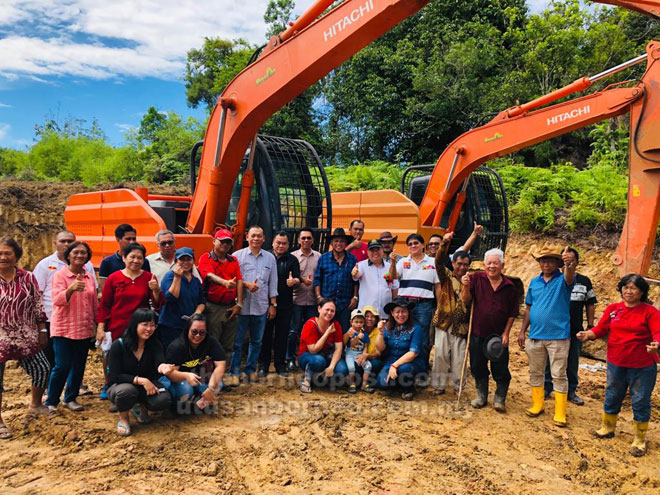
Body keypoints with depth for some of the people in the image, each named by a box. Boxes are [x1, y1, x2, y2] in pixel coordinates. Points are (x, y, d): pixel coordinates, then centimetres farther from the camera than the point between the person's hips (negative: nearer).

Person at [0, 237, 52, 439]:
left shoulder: (28, 277, 0)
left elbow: (38, 305, 5)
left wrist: (42, 330, 5)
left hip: (25, 337, 3)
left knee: (43, 369, 9)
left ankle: (35, 405, 35)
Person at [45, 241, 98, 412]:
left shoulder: (90, 277, 8)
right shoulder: (60, 275, -6)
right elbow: (57, 300, -20)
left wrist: (97, 324, 15)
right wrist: (71, 289, -38)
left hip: (84, 329, 5)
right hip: (64, 328, -5)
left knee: (79, 366, 9)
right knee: (62, 366, -5)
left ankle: (70, 399, 25)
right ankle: (51, 402, 12)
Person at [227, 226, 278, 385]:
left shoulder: (270, 258, 11)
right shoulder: (237, 255, 2)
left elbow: (273, 283, 12)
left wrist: (273, 304, 9)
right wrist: (247, 285, -16)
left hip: (261, 307, 3)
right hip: (241, 306, -3)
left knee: (256, 341, 10)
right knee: (237, 341, 1)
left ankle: (251, 370, 25)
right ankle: (234, 372, 11)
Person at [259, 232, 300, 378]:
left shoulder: (292, 260, 7)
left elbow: (298, 279, -3)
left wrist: (294, 281, -25)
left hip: (285, 304, 1)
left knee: (282, 335, 6)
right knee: (265, 334, 4)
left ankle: (280, 364, 18)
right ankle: (263, 365, 15)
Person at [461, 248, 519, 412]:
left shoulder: (509, 286, 0)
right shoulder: (476, 278, -2)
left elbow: (512, 313, 4)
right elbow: (466, 300, -9)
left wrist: (506, 333, -3)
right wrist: (466, 286, -27)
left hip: (499, 335, -1)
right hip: (478, 333, 1)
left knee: (500, 369, 5)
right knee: (478, 367, 13)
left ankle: (500, 398, 23)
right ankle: (481, 396, 31)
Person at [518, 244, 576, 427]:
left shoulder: (562, 280, -6)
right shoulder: (534, 282, 7)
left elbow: (570, 278, -32)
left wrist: (569, 264, -55)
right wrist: (522, 331, 8)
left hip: (558, 336, -5)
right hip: (535, 336, 5)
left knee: (559, 375, 2)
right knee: (535, 373, 14)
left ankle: (560, 413, 11)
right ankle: (537, 405, 29)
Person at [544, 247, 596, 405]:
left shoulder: (584, 281, 6)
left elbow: (590, 305, 10)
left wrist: (590, 326, 6)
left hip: (575, 331, 2)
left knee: (572, 363, 11)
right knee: (549, 361, 6)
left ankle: (571, 391, 24)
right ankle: (547, 389, 19)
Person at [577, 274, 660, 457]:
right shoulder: (613, 309, 3)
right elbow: (600, 329, 4)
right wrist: (587, 334, -14)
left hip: (642, 367, -4)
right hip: (616, 364, 4)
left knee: (640, 402, 7)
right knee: (612, 397, 18)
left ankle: (640, 440, 24)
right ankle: (608, 428, 39)